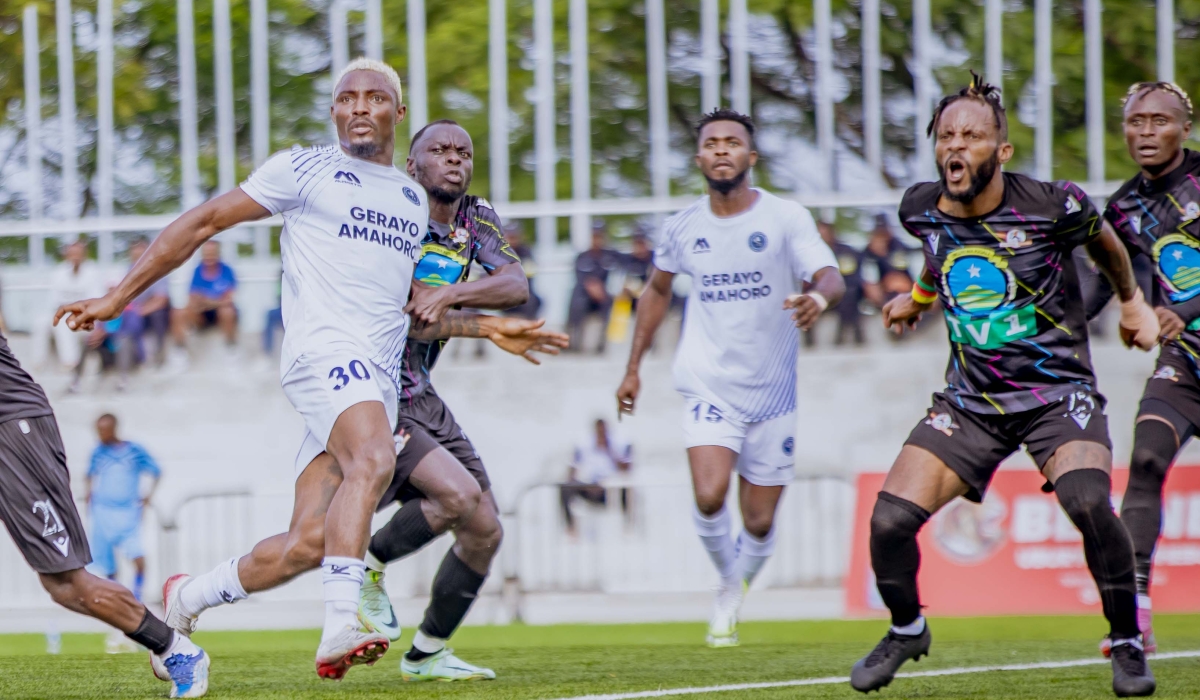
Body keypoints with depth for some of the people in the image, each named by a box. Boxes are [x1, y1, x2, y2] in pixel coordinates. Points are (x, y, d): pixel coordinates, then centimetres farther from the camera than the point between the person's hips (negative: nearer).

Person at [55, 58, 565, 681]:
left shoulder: (414, 201, 25)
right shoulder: (304, 170, 6)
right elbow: (203, 223, 8)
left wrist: (483, 327, 22)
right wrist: (118, 297, 4)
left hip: (379, 376, 6)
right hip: (324, 349, -6)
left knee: (307, 544, -4)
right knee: (373, 459, -35)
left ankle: (188, 597, 18)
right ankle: (341, 624, -43)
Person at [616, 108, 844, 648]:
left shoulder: (786, 218, -6)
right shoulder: (682, 227, 3)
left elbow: (830, 278, -18)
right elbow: (657, 289, 20)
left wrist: (818, 298, -42)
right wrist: (633, 368, 19)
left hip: (772, 390, 0)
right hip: (708, 385, 0)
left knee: (759, 522, 3)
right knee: (709, 497, -22)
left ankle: (735, 595, 34)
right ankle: (728, 584, 6)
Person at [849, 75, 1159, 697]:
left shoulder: (1052, 205, -14)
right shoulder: (920, 210, -3)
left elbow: (1101, 242, 9)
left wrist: (1132, 301, 24)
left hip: (1057, 393, -3)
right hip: (969, 402, 3)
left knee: (1089, 504, -30)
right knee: (890, 519, -11)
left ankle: (1126, 642, -6)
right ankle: (906, 630, 20)